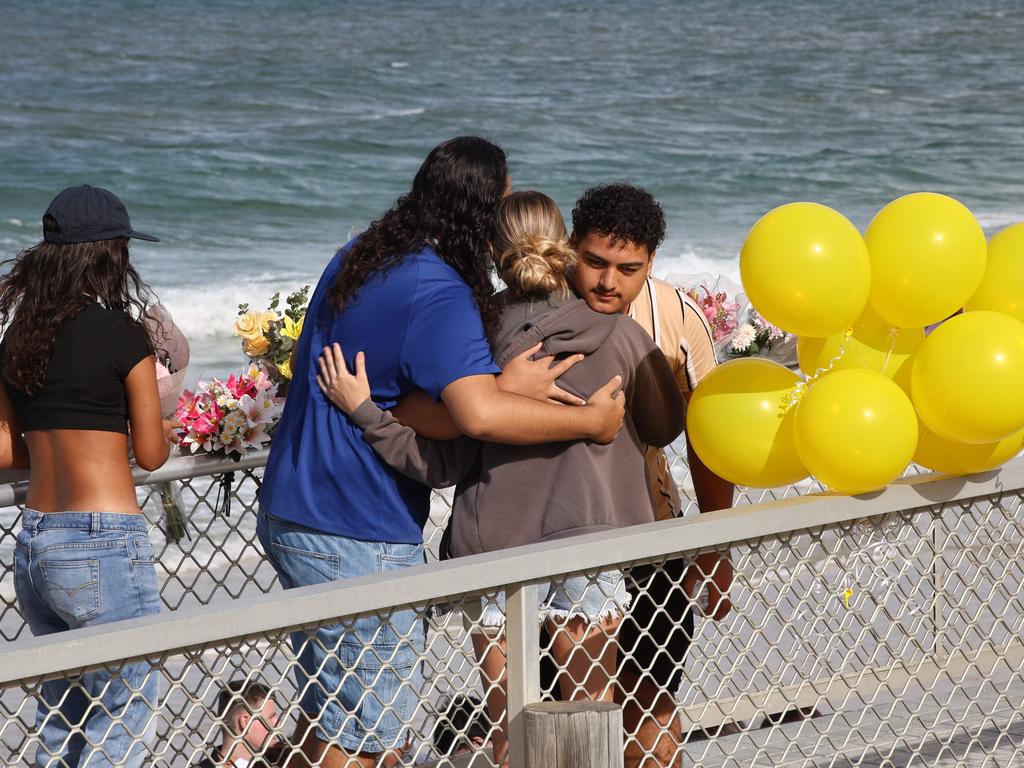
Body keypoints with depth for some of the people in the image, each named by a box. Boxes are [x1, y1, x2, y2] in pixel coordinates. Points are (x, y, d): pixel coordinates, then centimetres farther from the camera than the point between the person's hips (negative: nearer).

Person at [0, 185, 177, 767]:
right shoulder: (121, 333, -12)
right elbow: (151, 453, -5)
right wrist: (162, 430, 16)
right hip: (104, 545, -7)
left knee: (61, 718, 19)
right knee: (123, 717, 4)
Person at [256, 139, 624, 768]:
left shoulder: (358, 259, 10)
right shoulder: (439, 296, -19)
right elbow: (481, 414, -33)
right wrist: (591, 421, -18)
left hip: (291, 514, 9)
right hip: (355, 541, -9)